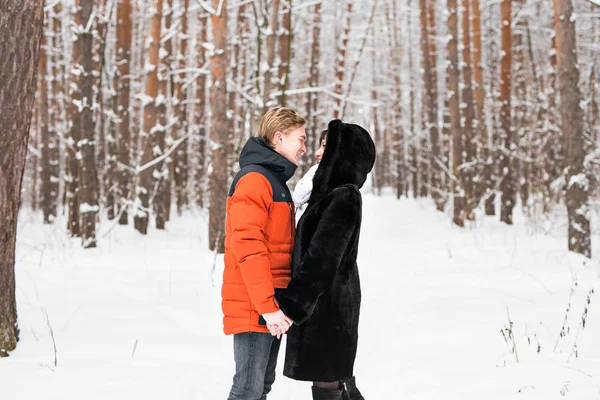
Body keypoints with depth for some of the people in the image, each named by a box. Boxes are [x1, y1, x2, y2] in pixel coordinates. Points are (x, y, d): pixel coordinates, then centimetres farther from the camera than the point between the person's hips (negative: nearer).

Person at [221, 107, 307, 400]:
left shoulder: (275, 182, 19)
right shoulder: (254, 179, -13)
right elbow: (248, 247, -21)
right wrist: (266, 305, -24)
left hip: (271, 307, 10)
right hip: (253, 308, -10)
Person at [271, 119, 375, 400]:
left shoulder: (344, 198, -16)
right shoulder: (335, 195, 13)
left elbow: (321, 260, -22)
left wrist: (290, 307, -24)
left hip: (327, 308, -10)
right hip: (329, 305, 10)